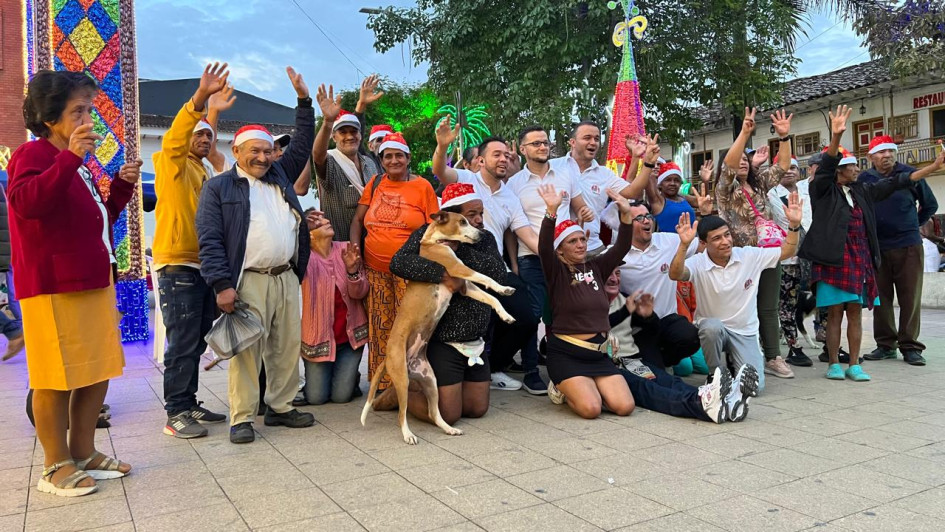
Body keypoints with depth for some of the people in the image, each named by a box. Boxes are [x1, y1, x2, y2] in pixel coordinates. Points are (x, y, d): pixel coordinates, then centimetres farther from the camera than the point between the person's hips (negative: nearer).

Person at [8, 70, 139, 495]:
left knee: (97, 372, 13)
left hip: (94, 284, 9)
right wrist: (71, 156, -31)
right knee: (56, 378, 0)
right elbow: (26, 201, -28)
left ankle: (84, 454, 25)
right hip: (53, 289, -9)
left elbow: (99, 219, 26)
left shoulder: (76, 165, 18)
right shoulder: (33, 154, -9)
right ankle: (56, 465, 13)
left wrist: (121, 185, 12)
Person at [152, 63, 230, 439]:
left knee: (196, 343, 12)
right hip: (178, 267, -8)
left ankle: (189, 405, 21)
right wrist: (201, 97, -35)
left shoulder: (205, 174, 21)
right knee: (182, 343, -7)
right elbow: (175, 136, -22)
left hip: (203, 266, 8)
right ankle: (175, 415, -1)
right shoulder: (172, 164, -1)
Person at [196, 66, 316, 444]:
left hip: (287, 278, 5)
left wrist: (303, 100, 16)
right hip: (248, 282, -5)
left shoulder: (280, 175, 18)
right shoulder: (218, 187, 3)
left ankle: (281, 408, 19)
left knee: (288, 347, 8)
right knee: (246, 351, -6)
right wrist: (222, 284, -13)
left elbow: (302, 147, 23)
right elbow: (210, 240, -4)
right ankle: (241, 418, 2)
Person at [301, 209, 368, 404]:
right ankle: (317, 375, 33)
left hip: (350, 334, 2)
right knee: (316, 397, 0)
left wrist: (352, 269, -25)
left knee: (341, 396, -1)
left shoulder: (347, 250, -4)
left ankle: (350, 376, 32)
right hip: (319, 336, -1)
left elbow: (359, 293, -7)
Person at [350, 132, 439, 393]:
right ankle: (382, 384, 19)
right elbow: (357, 220, 15)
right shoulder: (375, 183, 10)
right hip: (374, 268, 4)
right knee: (379, 327, 7)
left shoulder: (422, 186, 0)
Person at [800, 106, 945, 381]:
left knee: (855, 313, 7)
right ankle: (834, 364, 8)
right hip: (833, 258, -5)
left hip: (859, 257, 6)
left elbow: (894, 182, 17)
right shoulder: (824, 190, -2)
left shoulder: (862, 190, 14)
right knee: (835, 313, -1)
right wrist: (836, 137, -35)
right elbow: (827, 165, -18)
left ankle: (854, 365, 13)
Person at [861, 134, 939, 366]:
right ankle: (885, 345, 15)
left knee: (910, 297, 0)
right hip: (876, 247, 2)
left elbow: (930, 205, 12)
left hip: (908, 246, -1)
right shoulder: (864, 179, 3)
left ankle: (910, 346, 8)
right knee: (881, 298, 5)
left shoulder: (910, 174, 0)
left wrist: (913, 225, 11)